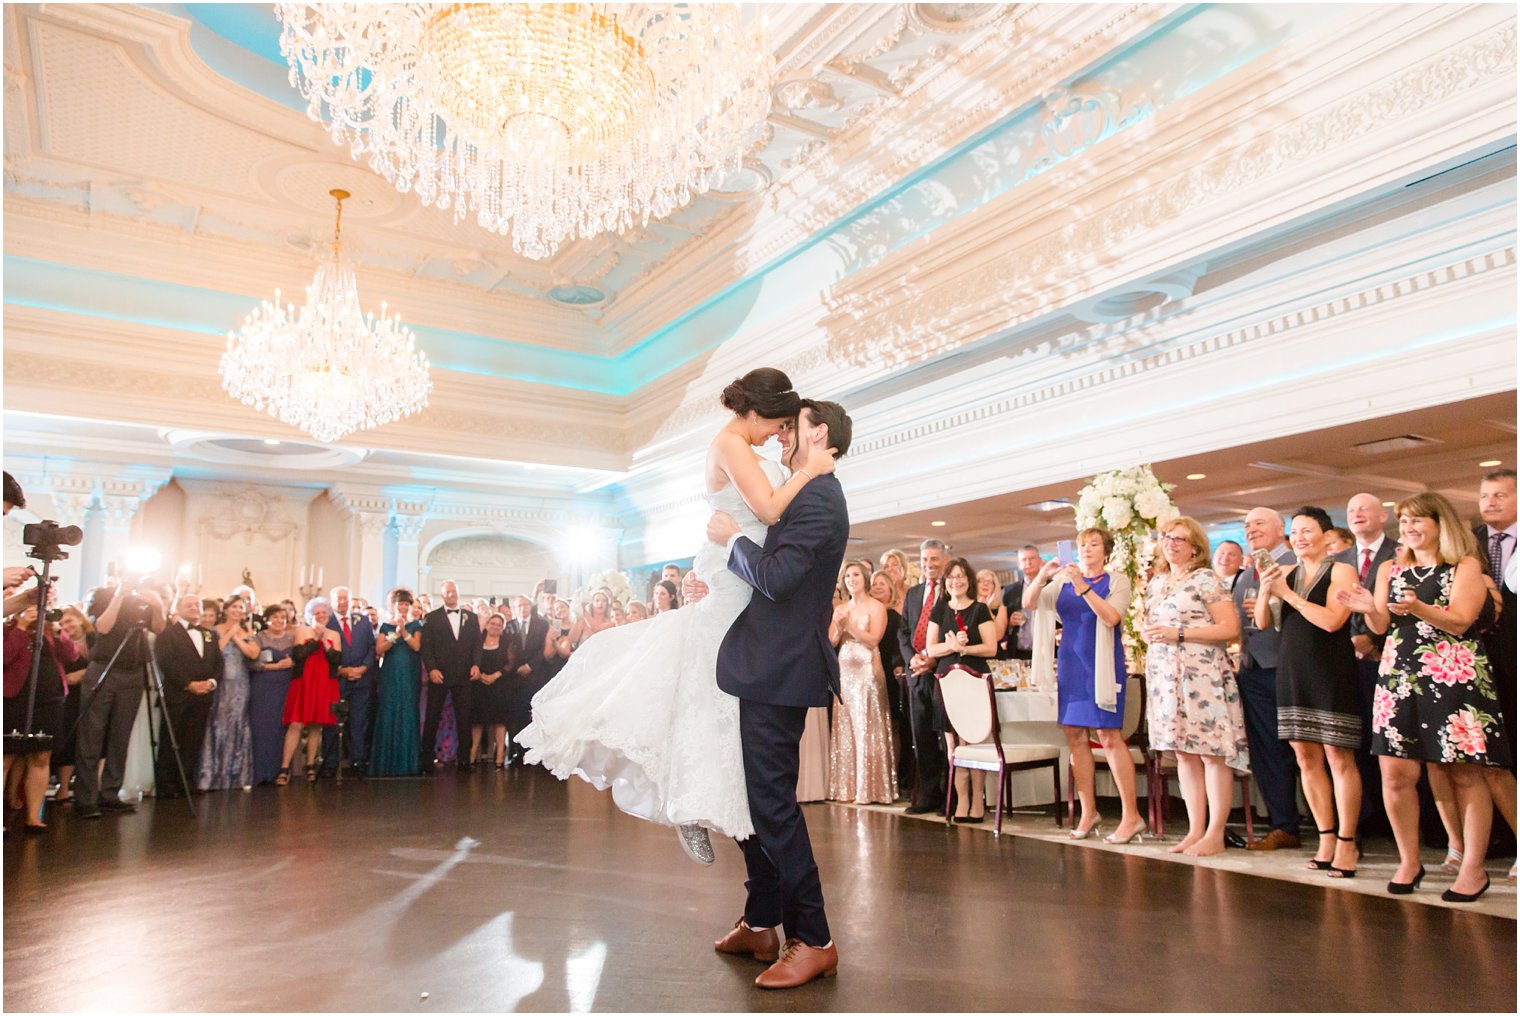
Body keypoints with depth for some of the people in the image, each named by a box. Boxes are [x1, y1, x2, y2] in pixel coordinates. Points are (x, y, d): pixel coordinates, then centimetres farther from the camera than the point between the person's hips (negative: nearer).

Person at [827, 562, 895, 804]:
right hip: (844, 671, 5)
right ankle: (846, 786, 10)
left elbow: (873, 640, -10)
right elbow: (832, 642, 11)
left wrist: (849, 624, -13)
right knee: (844, 728, 4)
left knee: (867, 727, -4)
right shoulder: (840, 609, 14)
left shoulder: (876, 607, 0)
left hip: (867, 670, -5)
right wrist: (839, 627, -8)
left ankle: (870, 788, 2)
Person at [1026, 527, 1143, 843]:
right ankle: (1088, 812, 15)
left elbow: (1111, 617, -14)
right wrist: (1041, 577, -15)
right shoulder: (1063, 582, 11)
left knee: (1109, 736, -8)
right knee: (1075, 736, 5)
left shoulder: (1117, 581, 1)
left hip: (1102, 664, -4)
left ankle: (1131, 815, 0)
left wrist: (1083, 586, -21)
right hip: (1071, 665, 4)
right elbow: (1029, 603, 2)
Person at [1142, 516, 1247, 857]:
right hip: (1165, 675, 7)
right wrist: (1148, 634, 6)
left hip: (1201, 674, -6)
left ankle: (1215, 834, 3)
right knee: (1184, 753, 9)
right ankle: (1195, 830, 15)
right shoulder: (1156, 583, 16)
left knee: (1212, 752, -3)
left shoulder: (1206, 579, -5)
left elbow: (1231, 628, -12)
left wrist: (1179, 633, -16)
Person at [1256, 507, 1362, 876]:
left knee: (1339, 758, -1)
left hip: (1331, 675, -5)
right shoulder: (1286, 573, 11)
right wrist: (1265, 591, -8)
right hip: (1292, 674, 6)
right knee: (1305, 758, 8)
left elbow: (1331, 621, -17)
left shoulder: (1341, 571, -4)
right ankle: (1326, 837, 18)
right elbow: (1263, 623, 8)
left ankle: (1346, 842, 8)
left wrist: (1287, 594, -12)